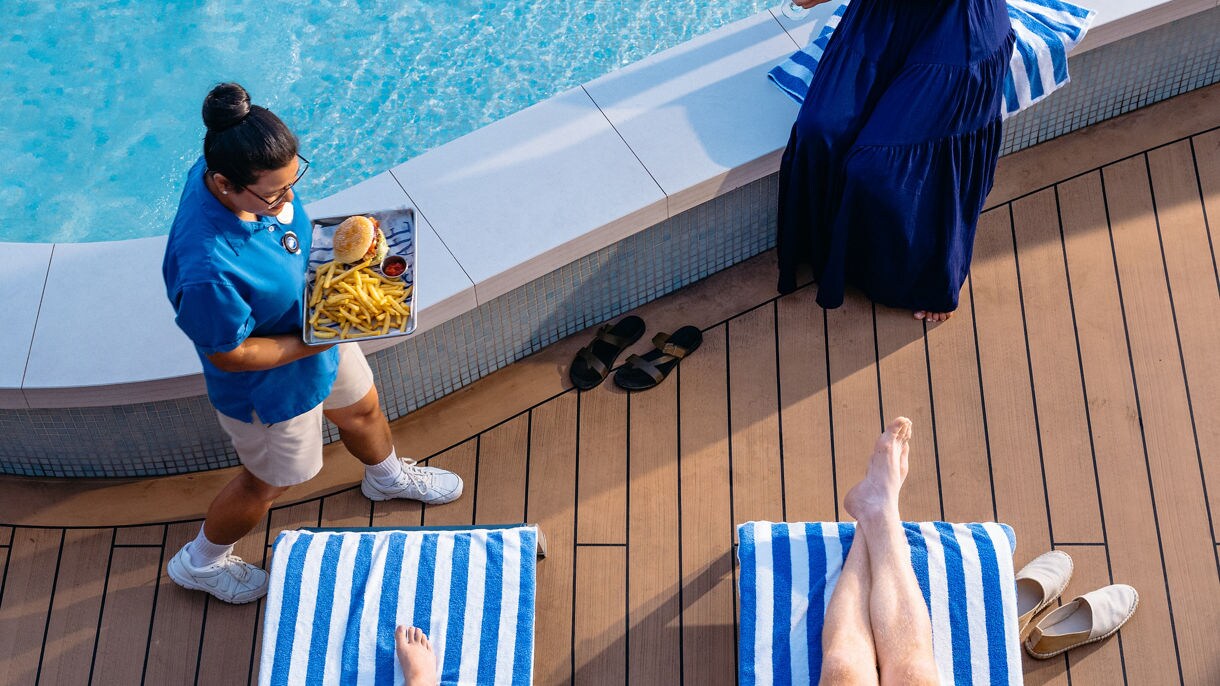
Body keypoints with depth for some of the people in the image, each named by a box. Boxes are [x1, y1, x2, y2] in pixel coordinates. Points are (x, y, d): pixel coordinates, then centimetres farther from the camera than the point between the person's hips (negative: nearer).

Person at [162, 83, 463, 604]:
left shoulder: (245, 173, -22)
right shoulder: (207, 268, -46)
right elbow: (230, 354, -29)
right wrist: (313, 344, -28)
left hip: (316, 329, 7)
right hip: (273, 386, -7)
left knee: (362, 409, 33)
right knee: (271, 481, 21)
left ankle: (387, 476, 69)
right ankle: (201, 562, 51)